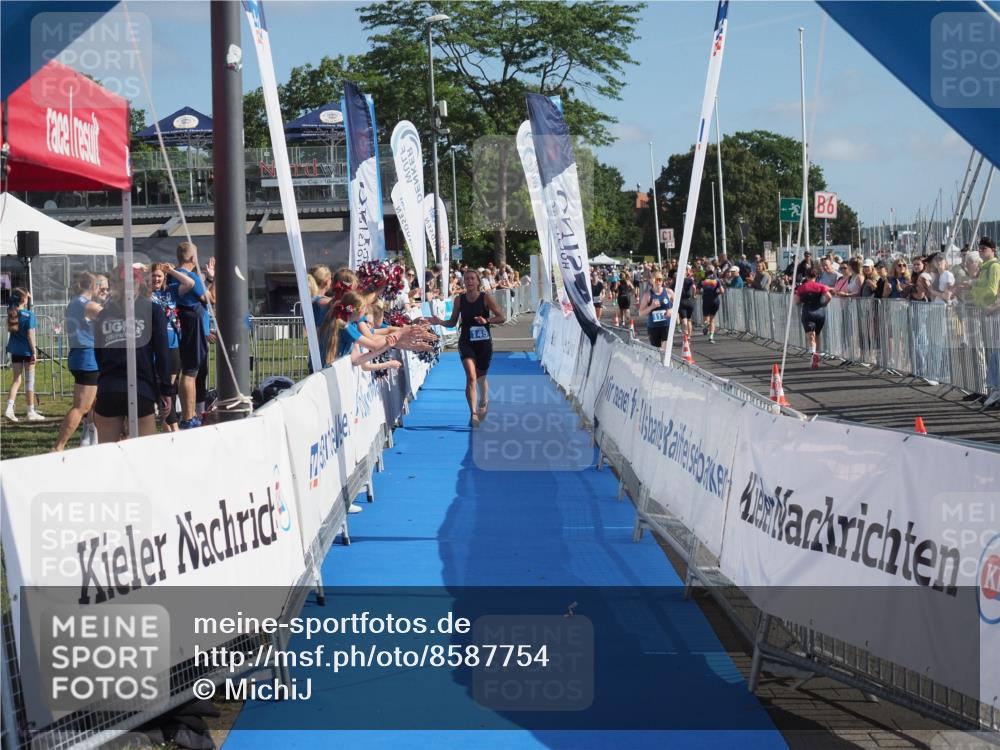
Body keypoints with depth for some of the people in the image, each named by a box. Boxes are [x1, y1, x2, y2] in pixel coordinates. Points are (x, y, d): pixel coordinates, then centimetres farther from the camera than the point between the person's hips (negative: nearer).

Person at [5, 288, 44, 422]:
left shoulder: (11, 313, 2)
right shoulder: (29, 314, -13)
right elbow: (30, 335, -15)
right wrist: (34, 352, -11)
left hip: (14, 350, 5)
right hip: (27, 350, -5)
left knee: (16, 380, 11)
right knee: (29, 381, 4)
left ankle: (9, 408, -3)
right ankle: (31, 412, 10)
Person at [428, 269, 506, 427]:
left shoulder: (486, 298, -7)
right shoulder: (459, 300, 0)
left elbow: (502, 318, -8)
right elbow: (452, 322, 9)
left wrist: (487, 320, -24)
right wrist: (440, 322, -9)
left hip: (484, 343, 0)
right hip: (466, 343, 0)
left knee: (481, 377, 16)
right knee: (471, 376, -18)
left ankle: (484, 401, 48)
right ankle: (473, 413, -22)